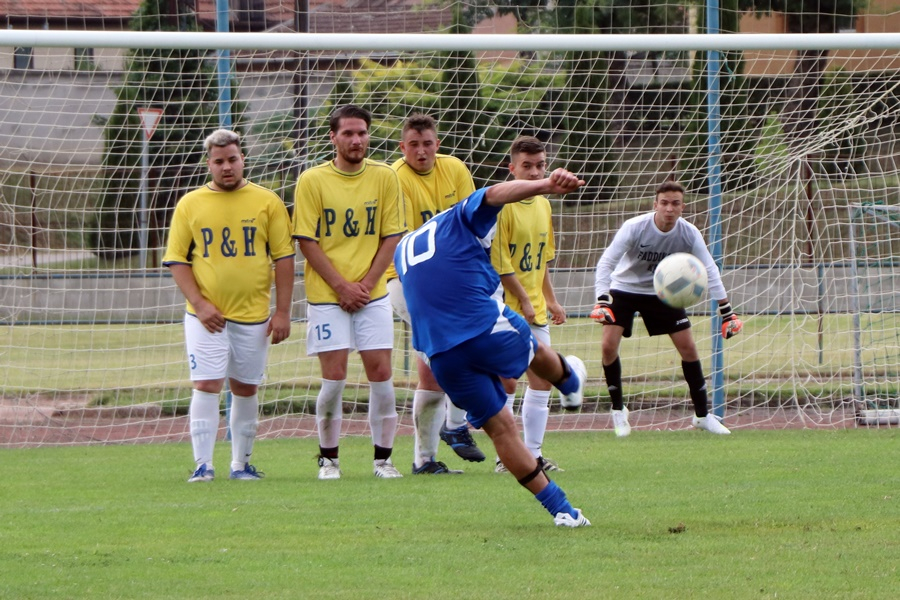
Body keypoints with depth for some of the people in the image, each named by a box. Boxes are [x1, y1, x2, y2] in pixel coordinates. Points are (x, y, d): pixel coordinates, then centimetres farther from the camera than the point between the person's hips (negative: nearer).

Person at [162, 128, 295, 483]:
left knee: (246, 390, 7)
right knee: (206, 386, -10)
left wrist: (282, 311, -3)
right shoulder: (190, 205, 4)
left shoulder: (267, 202, 3)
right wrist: (199, 303, -9)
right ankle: (203, 465, -8)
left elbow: (284, 257, 3)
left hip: (253, 315, 1)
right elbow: (176, 260, 3)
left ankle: (241, 463, 18)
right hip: (206, 316, -1)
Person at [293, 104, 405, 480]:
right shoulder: (312, 181, -3)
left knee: (381, 374, -2)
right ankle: (328, 458, 8)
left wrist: (366, 284, -7)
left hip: (373, 294, 2)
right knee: (333, 378, -5)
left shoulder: (384, 177, 3)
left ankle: (383, 458, 8)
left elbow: (392, 236, 4)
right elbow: (307, 241, -3)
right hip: (327, 295, -2)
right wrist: (342, 285, -10)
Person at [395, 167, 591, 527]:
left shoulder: (403, 250, 25)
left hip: (441, 355, 5)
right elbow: (495, 194, -18)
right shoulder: (460, 221, 4)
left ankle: (559, 508, 13)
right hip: (490, 329, -5)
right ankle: (570, 382, 63)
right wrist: (546, 185, -35)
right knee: (535, 352, 31)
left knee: (499, 427, 12)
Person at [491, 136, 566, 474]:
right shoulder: (501, 205, -13)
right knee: (506, 382, -5)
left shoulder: (542, 205, 12)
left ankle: (533, 452, 13)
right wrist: (523, 299, -18)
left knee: (542, 380, 7)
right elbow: (498, 262, -17)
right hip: (505, 307, -8)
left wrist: (551, 301, 20)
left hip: (535, 310, 8)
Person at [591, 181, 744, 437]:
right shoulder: (635, 228, -28)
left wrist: (727, 312, -24)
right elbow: (606, 262, -30)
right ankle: (618, 410, 1)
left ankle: (702, 415, 11)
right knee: (609, 345, -18)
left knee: (688, 347, -3)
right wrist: (602, 301, -44)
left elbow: (709, 271, -16)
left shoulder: (689, 234, -20)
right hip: (624, 288, -2)